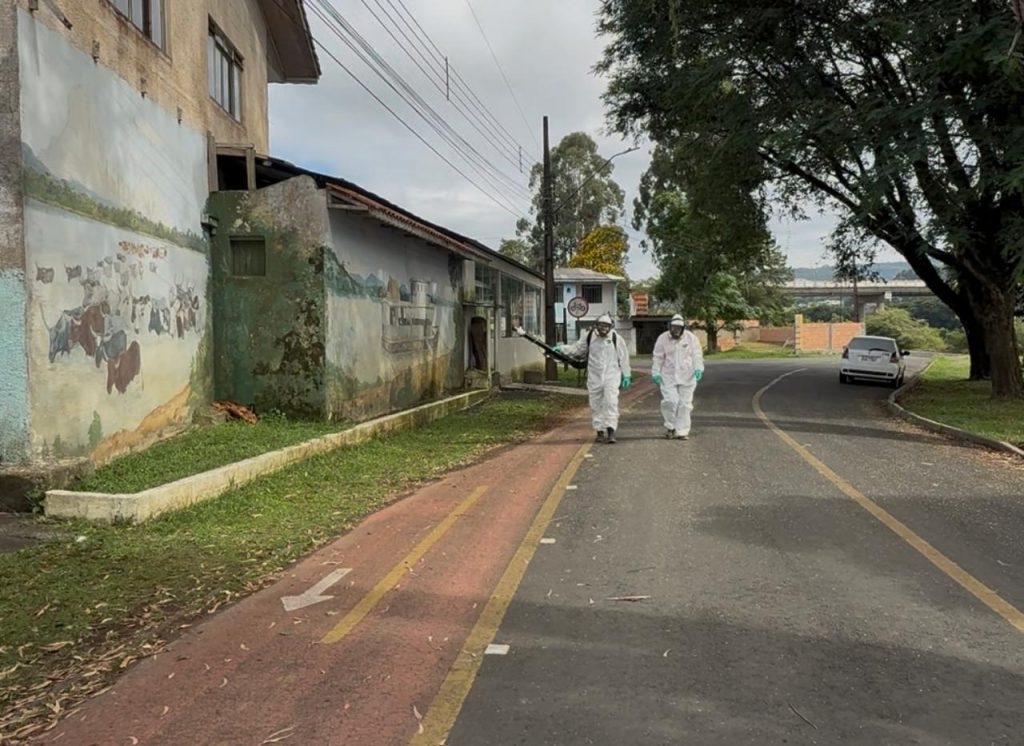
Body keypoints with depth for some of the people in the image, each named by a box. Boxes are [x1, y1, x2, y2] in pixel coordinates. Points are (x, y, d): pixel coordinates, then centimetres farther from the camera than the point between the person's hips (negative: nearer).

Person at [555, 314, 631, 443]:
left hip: (611, 376, -3)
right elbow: (576, 348, 13)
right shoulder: (590, 337, 3)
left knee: (611, 402, -15)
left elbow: (624, 358, 4)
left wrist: (626, 376, 5)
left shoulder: (616, 339, -3)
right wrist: (560, 349, 1)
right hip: (594, 377, 3)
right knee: (596, 405, 7)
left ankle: (611, 430, -14)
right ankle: (600, 431, 17)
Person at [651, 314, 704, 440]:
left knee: (684, 404, 1)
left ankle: (681, 431, 9)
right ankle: (670, 426, 10)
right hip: (668, 376, -1)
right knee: (670, 401, -12)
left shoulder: (691, 338, 0)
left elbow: (697, 355, -2)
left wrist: (698, 369, -16)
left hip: (687, 377, 1)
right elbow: (658, 358, 2)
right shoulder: (663, 339, -1)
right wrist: (655, 373, -4)